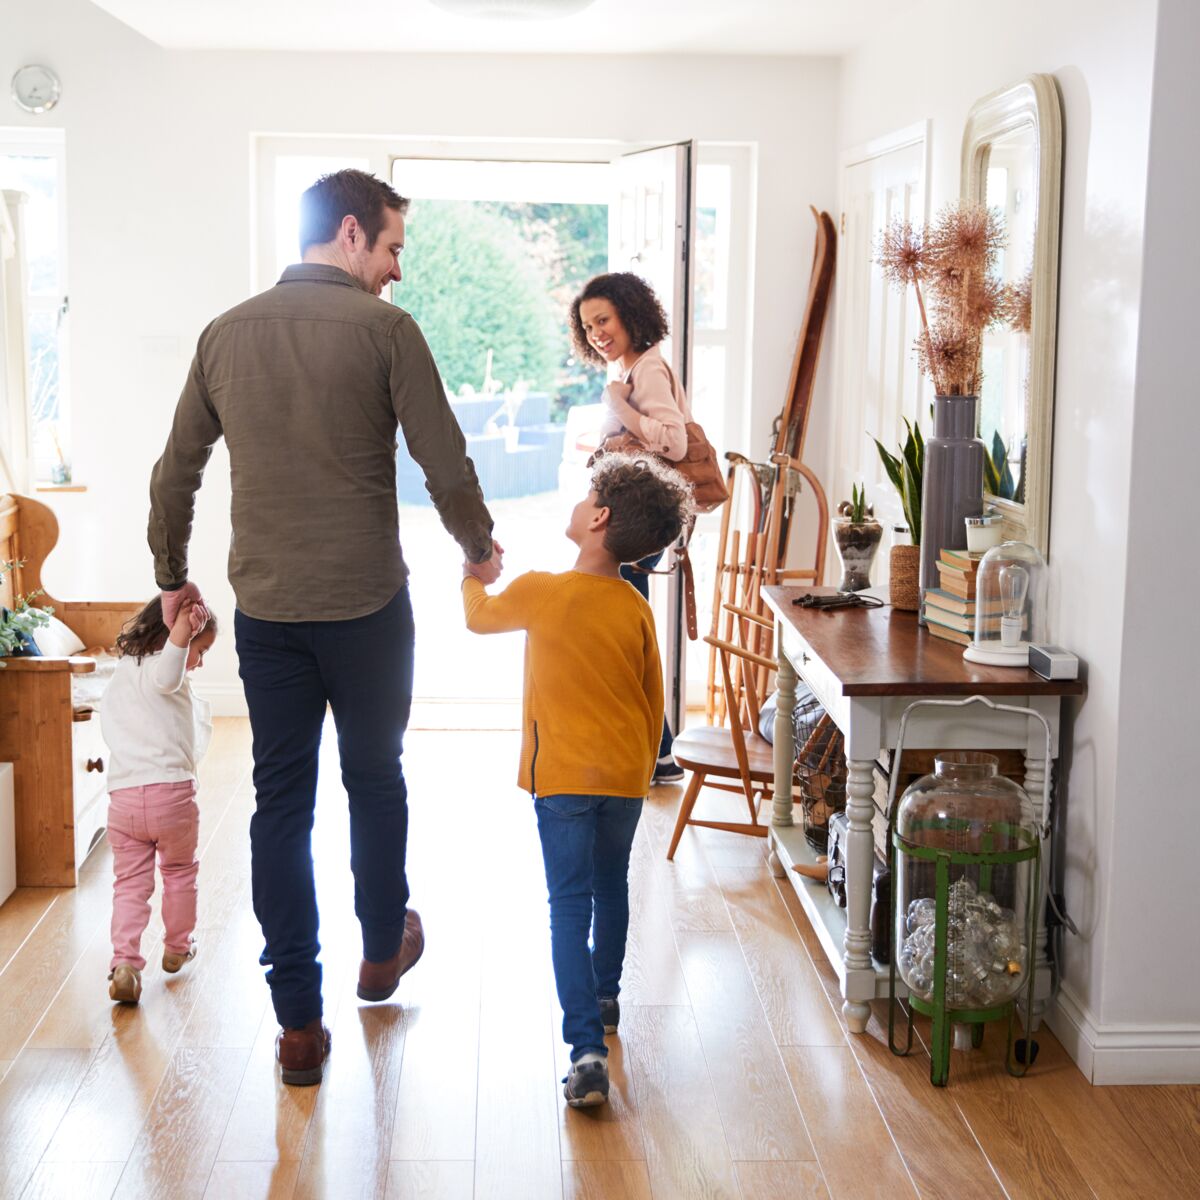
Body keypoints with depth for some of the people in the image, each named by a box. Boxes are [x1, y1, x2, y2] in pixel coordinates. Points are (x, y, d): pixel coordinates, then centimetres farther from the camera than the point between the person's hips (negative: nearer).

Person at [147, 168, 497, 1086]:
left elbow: (175, 473, 11)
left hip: (264, 611, 3)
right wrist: (480, 549, 10)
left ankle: (299, 1024, 11)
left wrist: (173, 576, 24)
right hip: (366, 603, -3)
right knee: (375, 778, 18)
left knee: (281, 802, 7)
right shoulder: (384, 330, -8)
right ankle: (383, 949, 38)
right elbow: (446, 465, -9)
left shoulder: (227, 333, 6)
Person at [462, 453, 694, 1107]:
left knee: (570, 905, -4)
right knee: (611, 886, 23)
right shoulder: (637, 610, -2)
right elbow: (654, 704, 7)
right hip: (625, 773, 4)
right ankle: (605, 996, 42)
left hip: (562, 776, -4)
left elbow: (479, 615, 9)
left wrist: (475, 572, 31)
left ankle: (588, 1047, -14)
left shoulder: (541, 592, -12)